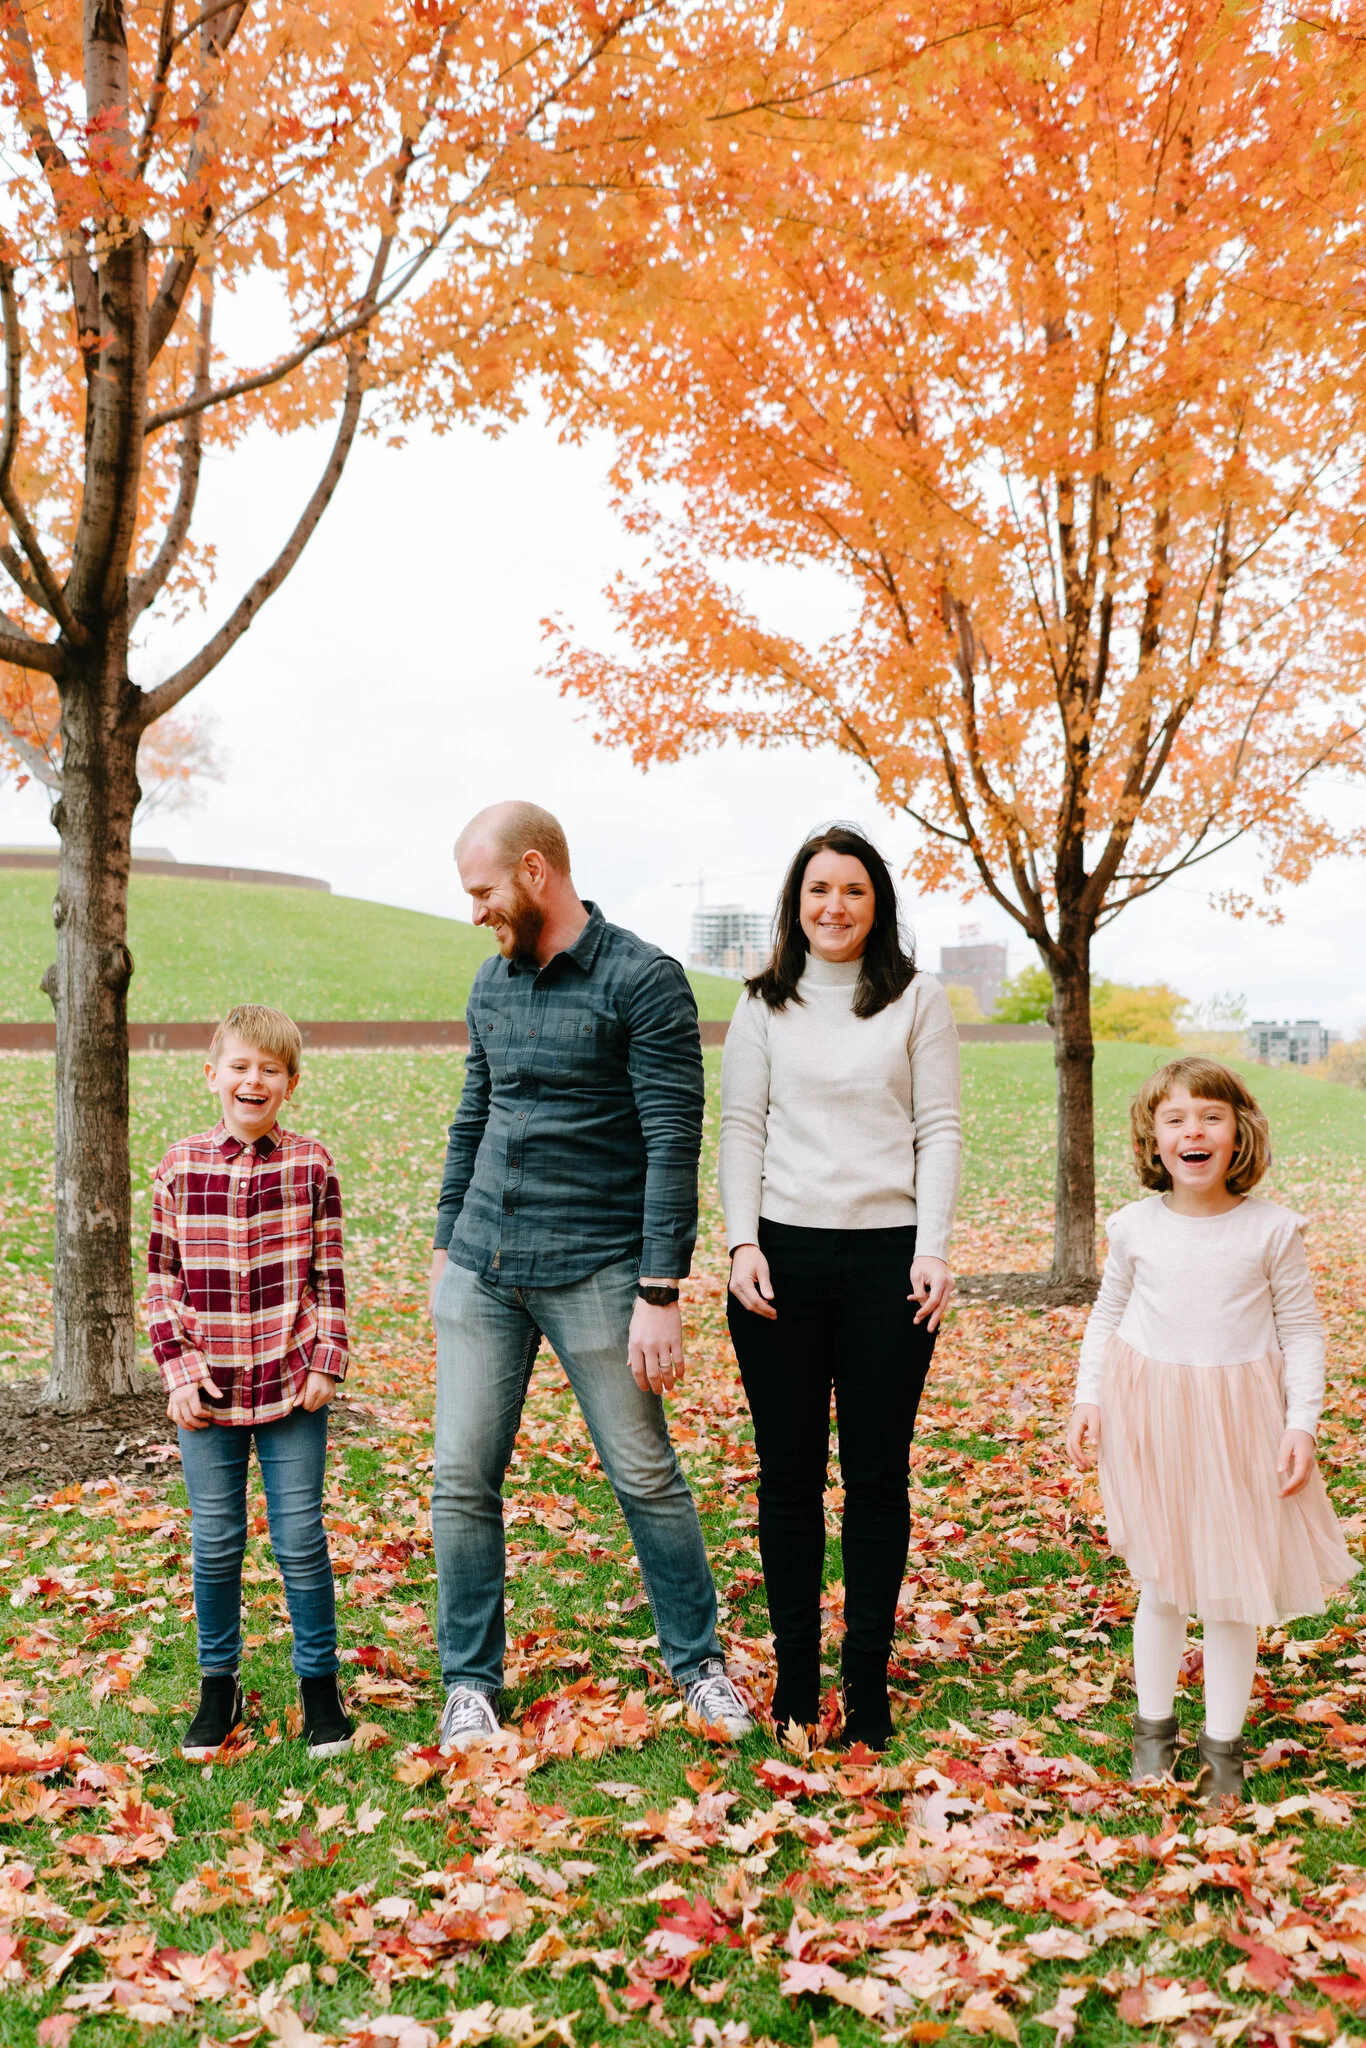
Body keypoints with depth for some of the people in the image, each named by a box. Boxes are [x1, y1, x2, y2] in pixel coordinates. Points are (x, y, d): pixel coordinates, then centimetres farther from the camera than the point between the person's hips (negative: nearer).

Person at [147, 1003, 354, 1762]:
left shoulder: (310, 1165, -3)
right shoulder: (179, 1169, -2)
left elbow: (329, 1276, 1)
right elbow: (161, 1280, 3)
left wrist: (326, 1363, -5)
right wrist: (178, 1372, -4)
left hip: (291, 1386, -1)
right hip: (209, 1390, 1)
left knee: (301, 1541, 4)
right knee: (215, 1543, 10)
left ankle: (319, 1682, 22)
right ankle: (219, 1684, 28)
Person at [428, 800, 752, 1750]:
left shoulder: (645, 981, -11)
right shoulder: (493, 983, 10)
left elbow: (674, 1144, -14)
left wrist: (661, 1294, -18)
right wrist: (446, 1244, 19)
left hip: (595, 1271, -5)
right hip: (482, 1269, 6)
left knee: (647, 1475, 5)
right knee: (463, 1478, 5)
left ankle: (701, 1663, 25)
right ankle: (471, 1681, 22)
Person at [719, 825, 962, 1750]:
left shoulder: (919, 1000, 7)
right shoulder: (764, 1005, 10)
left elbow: (941, 1128, 2)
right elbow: (741, 1127, 6)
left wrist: (933, 1248, -8)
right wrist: (742, 1242, -6)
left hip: (887, 1258, -1)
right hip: (782, 1255, 1)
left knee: (877, 1476, 4)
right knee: (789, 1474, 6)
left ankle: (869, 1679, 16)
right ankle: (795, 1672, 19)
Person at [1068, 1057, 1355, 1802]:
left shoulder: (1271, 1229, -8)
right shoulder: (1135, 1225, -4)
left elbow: (1301, 1330, -1)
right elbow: (1107, 1315, 8)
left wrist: (1301, 1424, -7)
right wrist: (1087, 1398, 2)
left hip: (1240, 1419, -1)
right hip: (1149, 1417, 1)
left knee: (1234, 1588, 7)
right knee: (1161, 1584, 12)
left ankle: (1222, 1743, 24)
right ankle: (1154, 1725, 31)